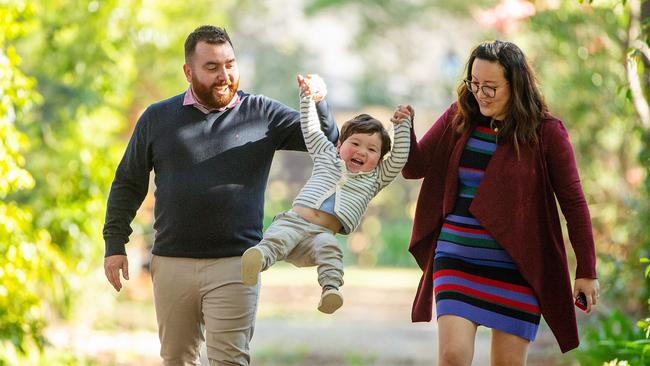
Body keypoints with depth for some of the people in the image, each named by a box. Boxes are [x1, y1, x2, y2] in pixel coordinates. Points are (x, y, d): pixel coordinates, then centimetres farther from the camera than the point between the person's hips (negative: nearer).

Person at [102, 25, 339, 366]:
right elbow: (128, 184, 13)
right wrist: (115, 244, 7)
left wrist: (317, 102, -17)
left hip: (235, 265, -2)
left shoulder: (262, 114, 4)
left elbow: (328, 142, 2)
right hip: (172, 264, 2)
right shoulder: (157, 118, 7)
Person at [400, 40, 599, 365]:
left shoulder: (546, 132, -5)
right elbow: (414, 167, 7)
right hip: (457, 261, 2)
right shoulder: (458, 119, 4)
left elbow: (574, 204, -2)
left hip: (517, 269, -2)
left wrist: (587, 271, -3)